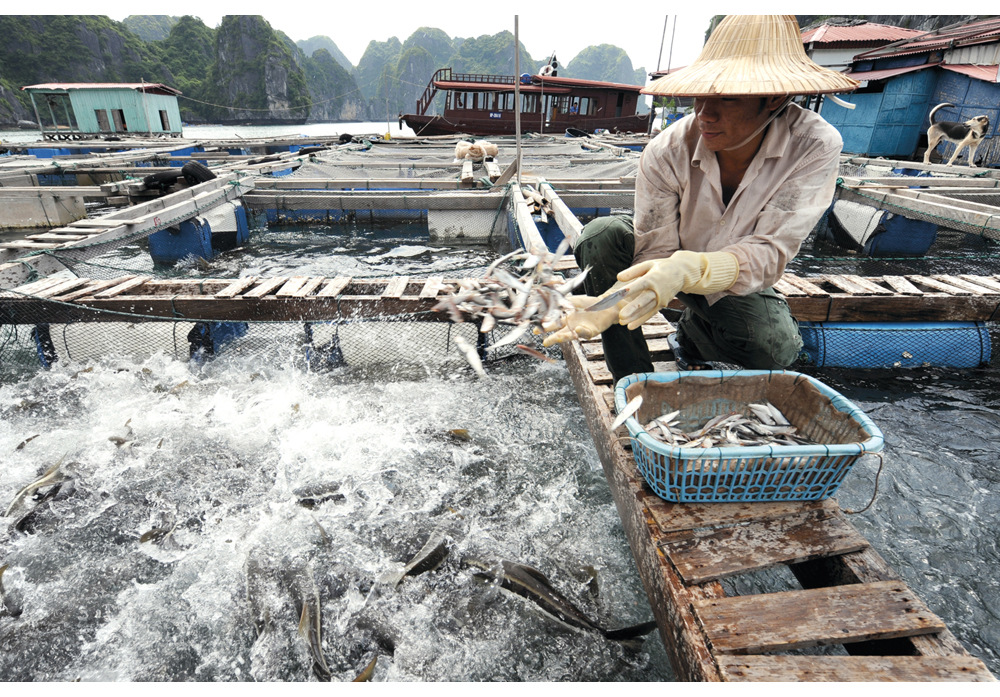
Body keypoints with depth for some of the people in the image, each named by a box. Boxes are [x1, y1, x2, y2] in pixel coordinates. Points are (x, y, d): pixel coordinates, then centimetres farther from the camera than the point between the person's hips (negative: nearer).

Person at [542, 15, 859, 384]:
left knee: (774, 347, -29)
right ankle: (634, 384, -16)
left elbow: (769, 253, -33)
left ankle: (696, 327, 9)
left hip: (737, 276, 0)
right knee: (602, 235, -30)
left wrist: (689, 269, -53)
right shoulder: (665, 153, -26)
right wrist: (612, 304, -48)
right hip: (670, 257, 0)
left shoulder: (816, 146, -26)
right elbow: (656, 255, -27)